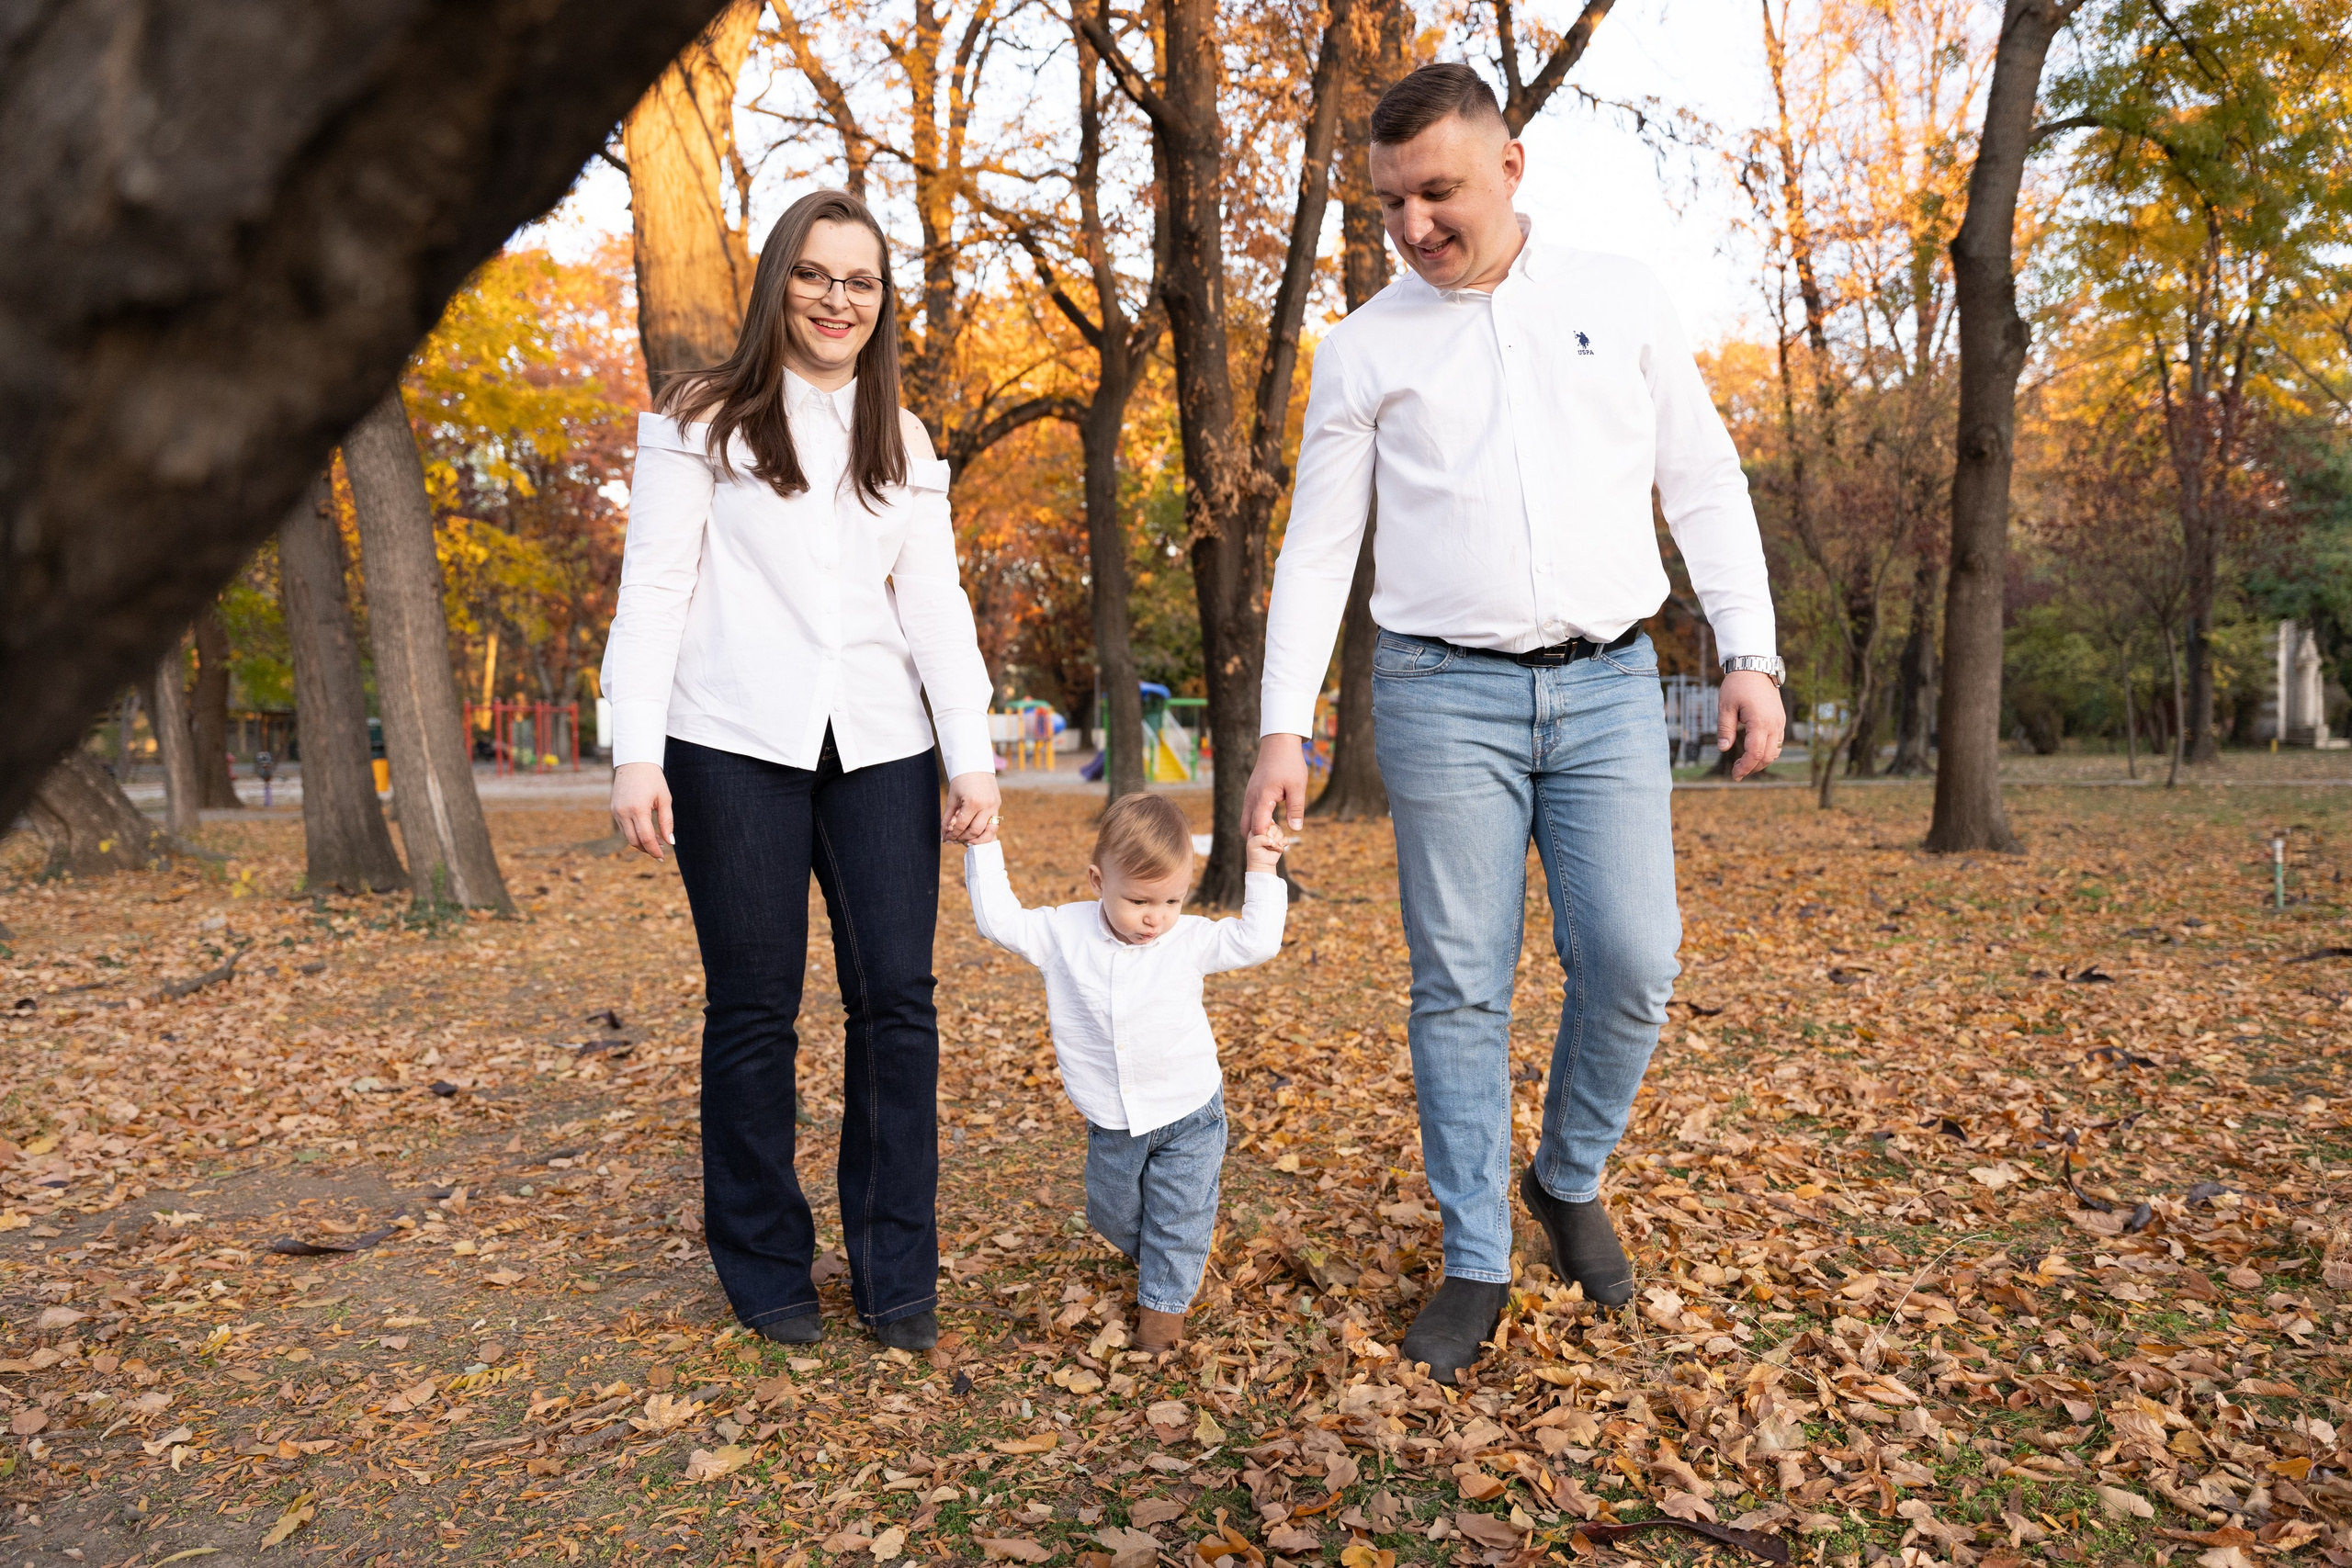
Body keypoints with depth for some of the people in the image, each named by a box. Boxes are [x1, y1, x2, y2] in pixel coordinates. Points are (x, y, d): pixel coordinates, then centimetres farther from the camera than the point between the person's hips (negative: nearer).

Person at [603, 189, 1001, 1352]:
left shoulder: (903, 445, 17)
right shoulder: (701, 421, 6)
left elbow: (936, 608, 11)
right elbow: (653, 590, 0)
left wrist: (973, 755, 1)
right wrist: (635, 753, -9)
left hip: (880, 750, 3)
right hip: (737, 748, -3)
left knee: (896, 996, -3)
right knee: (754, 1007, 2)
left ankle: (898, 1278, 8)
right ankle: (767, 1275, 16)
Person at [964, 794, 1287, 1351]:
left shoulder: (1189, 940, -12)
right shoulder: (1062, 933, -11)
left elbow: (1257, 941, -11)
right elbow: (998, 918, -8)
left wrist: (1260, 870, -15)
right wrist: (985, 845, -11)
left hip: (1188, 1116, -2)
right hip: (1111, 1125, 2)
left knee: (1178, 1219, 6)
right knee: (1113, 1215, 19)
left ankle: (1164, 1300, 26)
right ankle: (1155, 1258, 49)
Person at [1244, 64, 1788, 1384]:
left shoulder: (1622, 298, 9)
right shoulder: (1365, 348, 7)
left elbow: (1705, 486, 11)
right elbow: (1318, 545, 5)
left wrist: (1753, 653, 2)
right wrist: (1283, 727, -2)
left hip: (1609, 683, 1)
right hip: (1445, 692, -1)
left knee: (1632, 961, -5)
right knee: (1461, 986, 1)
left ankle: (1571, 1178, 23)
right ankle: (1477, 1263, 14)